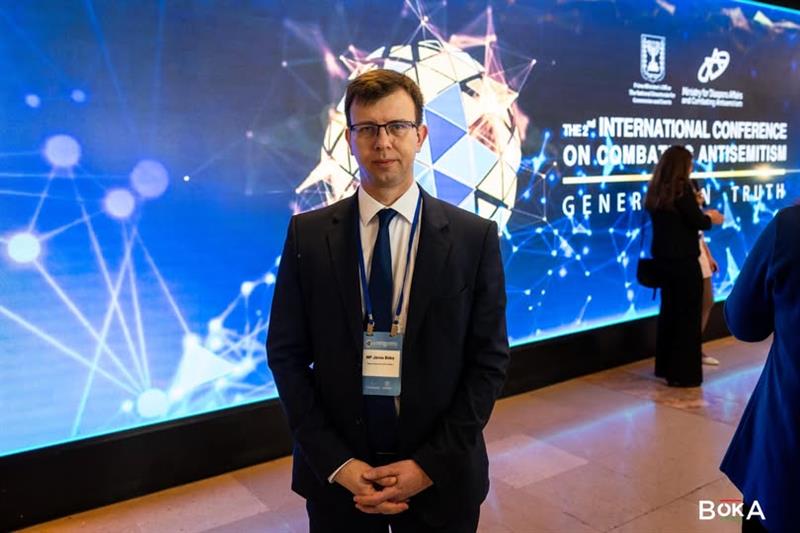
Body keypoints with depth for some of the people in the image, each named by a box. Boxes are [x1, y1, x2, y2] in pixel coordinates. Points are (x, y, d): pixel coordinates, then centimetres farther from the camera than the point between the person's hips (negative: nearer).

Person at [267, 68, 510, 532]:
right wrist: (335, 462, -10)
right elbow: (286, 354, -3)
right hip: (337, 476, 1)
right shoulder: (308, 235, -4)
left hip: (441, 477, 0)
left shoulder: (475, 237, -6)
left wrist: (432, 464, -12)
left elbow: (489, 359, -6)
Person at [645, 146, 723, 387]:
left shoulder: (657, 191, 7)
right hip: (683, 260, -7)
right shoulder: (682, 188, -15)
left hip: (663, 258, 8)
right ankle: (684, 373, 8)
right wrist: (710, 218, 7)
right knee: (688, 314, 2)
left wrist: (702, 215, 18)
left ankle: (665, 366, 25)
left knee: (669, 311, 16)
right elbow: (697, 222, -14)